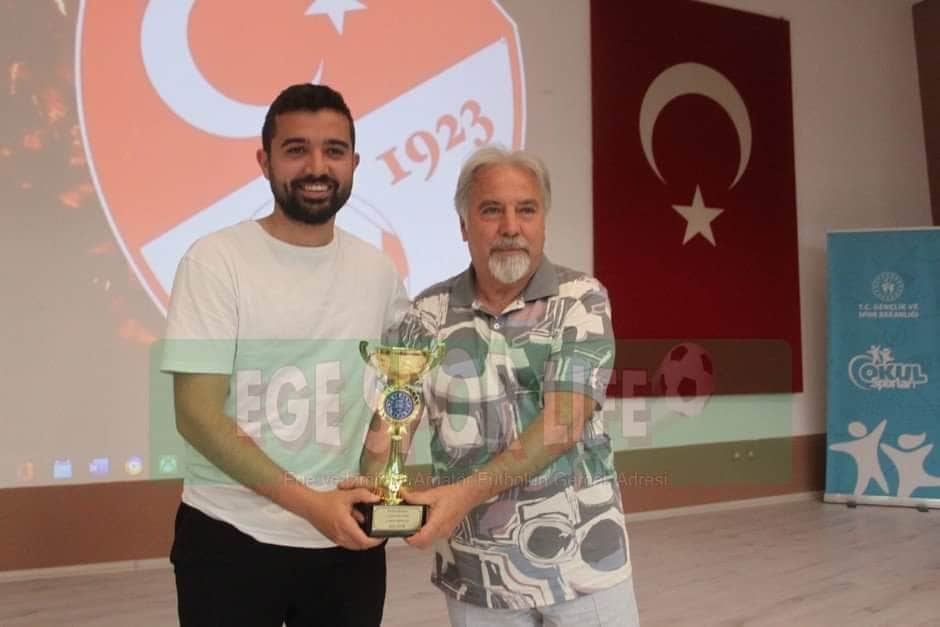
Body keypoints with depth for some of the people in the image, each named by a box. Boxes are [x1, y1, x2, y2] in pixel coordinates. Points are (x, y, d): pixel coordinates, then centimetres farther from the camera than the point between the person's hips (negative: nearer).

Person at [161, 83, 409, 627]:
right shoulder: (216, 260, -9)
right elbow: (196, 415, -13)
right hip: (231, 539, -3)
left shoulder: (376, 270, 3)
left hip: (349, 541, 4)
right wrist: (308, 502, -20)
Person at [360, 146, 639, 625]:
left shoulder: (582, 300, -6)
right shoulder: (428, 314, 1)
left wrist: (468, 491, -24)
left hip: (582, 561, -2)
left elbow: (562, 424, -16)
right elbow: (390, 420, 0)